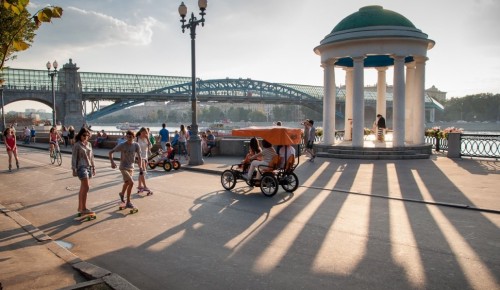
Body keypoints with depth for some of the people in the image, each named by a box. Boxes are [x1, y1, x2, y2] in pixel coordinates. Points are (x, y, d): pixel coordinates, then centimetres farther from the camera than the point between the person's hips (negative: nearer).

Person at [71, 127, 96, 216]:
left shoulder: (89, 144, 12)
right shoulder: (77, 145, -6)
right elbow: (74, 158, -7)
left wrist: (93, 168, 16)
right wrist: (74, 169, -11)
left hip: (89, 167, 6)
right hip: (81, 167, -6)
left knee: (83, 188, 11)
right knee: (86, 187, -12)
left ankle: (80, 207, 18)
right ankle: (84, 208, -6)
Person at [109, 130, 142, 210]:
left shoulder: (136, 145, -5)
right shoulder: (122, 145, -13)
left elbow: (139, 156, -2)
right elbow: (110, 152, -8)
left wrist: (140, 166, -13)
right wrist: (112, 162, -21)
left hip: (131, 167, 5)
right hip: (124, 167, -5)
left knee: (127, 182, 25)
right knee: (131, 183, -20)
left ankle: (122, 194, 55)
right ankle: (128, 203, -8)